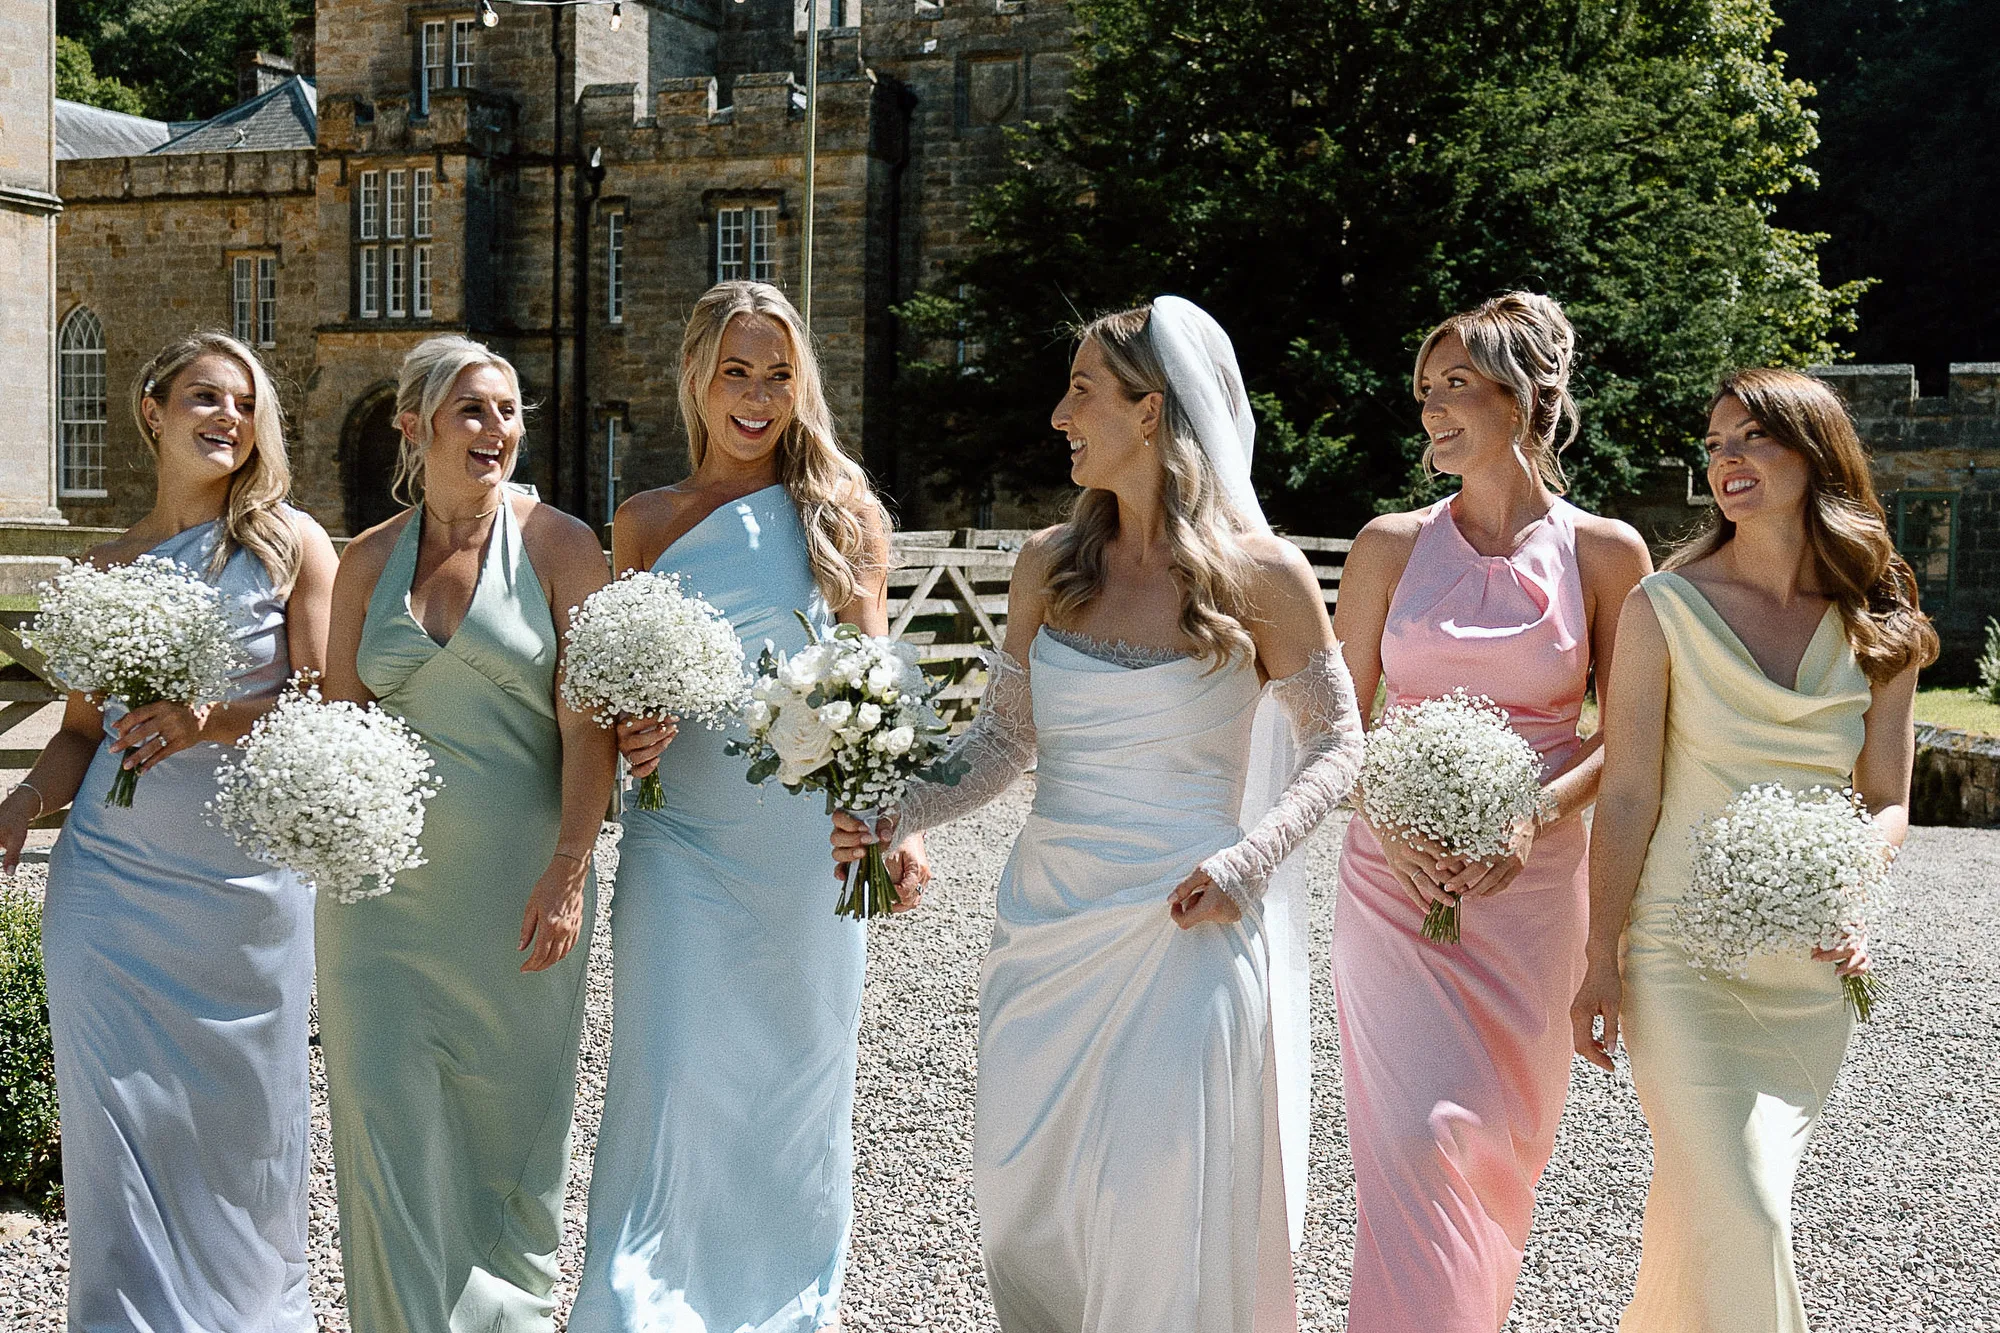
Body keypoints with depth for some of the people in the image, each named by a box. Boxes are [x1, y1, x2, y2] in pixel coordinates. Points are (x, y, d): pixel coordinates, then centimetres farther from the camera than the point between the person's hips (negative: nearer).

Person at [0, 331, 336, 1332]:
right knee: (119, 1116, 1)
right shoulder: (102, 569, 9)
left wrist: (213, 721, -21)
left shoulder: (292, 545, 2)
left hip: (247, 884, -2)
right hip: (112, 878, 2)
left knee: (243, 1118, 6)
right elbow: (83, 728, 14)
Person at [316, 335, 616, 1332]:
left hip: (518, 883, -2)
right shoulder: (368, 560, 8)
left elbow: (587, 721, -7)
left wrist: (569, 873, -14)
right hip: (386, 877, 2)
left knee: (511, 1115, 9)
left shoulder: (557, 543, -1)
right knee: (385, 1118, 1)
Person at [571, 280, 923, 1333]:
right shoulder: (644, 521, 7)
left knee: (800, 1064, 9)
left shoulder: (845, 513, 3)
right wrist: (630, 731, -8)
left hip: (808, 835, 0)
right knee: (672, 1071, -3)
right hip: (682, 837, 1)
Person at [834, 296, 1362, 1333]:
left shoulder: (1259, 574, -6)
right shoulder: (1050, 565, 5)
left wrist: (1247, 861, -14)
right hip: (1050, 922, 4)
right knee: (1023, 1202, 10)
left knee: (1161, 1211, 3)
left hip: (1185, 928, -4)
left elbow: (1334, 743, 1)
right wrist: (891, 816, -8)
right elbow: (1001, 740, 8)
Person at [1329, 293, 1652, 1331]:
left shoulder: (1606, 553, -1)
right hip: (1394, 875, 0)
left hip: (1530, 882, 0)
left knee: (1497, 1133, 8)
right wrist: (1389, 819, -11)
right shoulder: (1391, 544, 1)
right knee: (1418, 1133, -6)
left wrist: (1534, 815, -14)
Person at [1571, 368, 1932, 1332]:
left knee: (1714, 1200, 11)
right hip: (1683, 954, -3)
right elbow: (1627, 795, -6)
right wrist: (1601, 963, -9)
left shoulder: (1881, 633, 4)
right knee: (1739, 1218, -9)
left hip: (1811, 966, 3)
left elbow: (1887, 801, 9)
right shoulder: (1665, 608, -5)